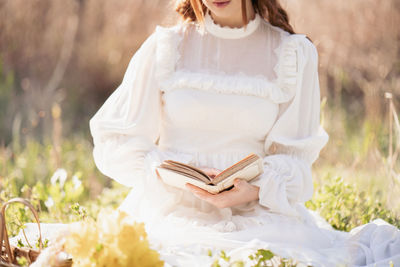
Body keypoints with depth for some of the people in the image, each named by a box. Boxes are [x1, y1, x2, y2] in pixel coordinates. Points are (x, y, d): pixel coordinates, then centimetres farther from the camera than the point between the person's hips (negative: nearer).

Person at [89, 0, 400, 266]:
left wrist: (257, 190, -15)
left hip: (257, 213, 1)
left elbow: (293, 159, 7)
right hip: (172, 212, -1)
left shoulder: (293, 55, 9)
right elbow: (115, 144, 7)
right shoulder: (166, 47, 7)